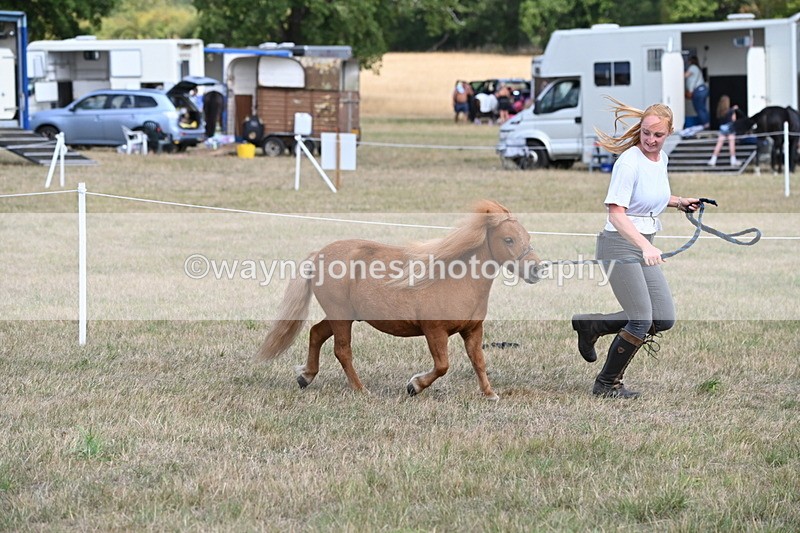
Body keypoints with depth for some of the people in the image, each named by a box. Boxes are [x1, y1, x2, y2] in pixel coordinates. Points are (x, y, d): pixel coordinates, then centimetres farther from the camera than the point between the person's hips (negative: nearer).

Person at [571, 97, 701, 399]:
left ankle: (591, 325, 18)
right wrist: (646, 246, -36)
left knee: (665, 319, 6)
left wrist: (679, 202, 13)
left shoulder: (661, 158, 7)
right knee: (642, 321, -8)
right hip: (620, 243, -9)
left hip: (645, 246, 9)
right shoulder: (629, 161, -18)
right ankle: (606, 385, 9)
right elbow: (616, 213, -24)